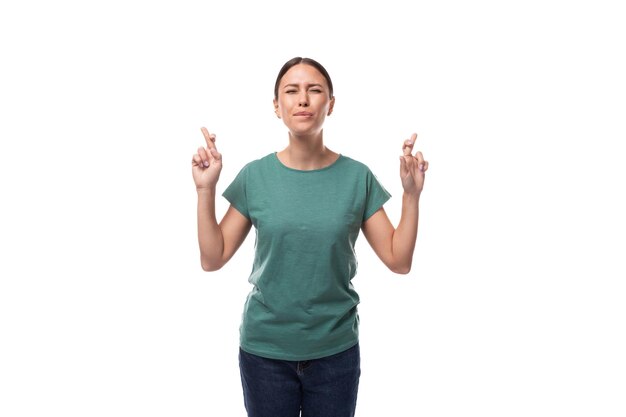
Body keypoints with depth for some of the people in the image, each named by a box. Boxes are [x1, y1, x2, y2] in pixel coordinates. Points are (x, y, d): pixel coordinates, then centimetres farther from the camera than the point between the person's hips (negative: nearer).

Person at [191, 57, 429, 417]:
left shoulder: (357, 177, -7)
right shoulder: (255, 176, -6)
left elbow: (399, 261, -5)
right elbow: (213, 259, -3)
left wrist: (412, 194, -15)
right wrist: (206, 189, -13)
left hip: (336, 349, 0)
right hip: (264, 349, 0)